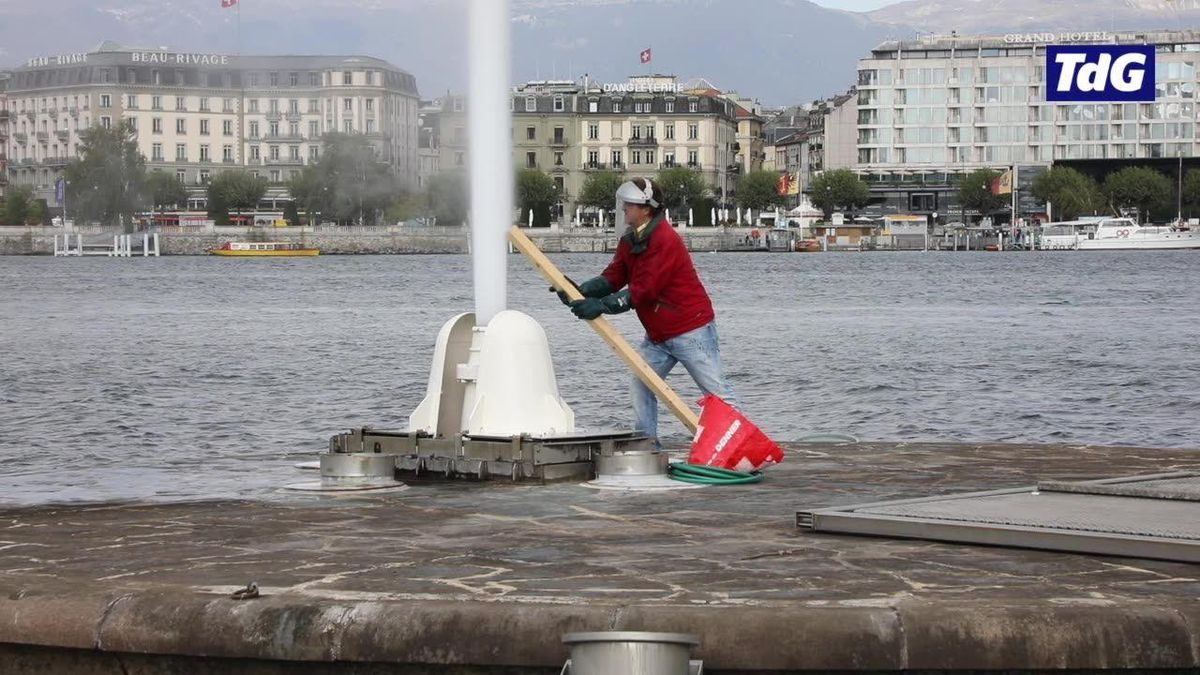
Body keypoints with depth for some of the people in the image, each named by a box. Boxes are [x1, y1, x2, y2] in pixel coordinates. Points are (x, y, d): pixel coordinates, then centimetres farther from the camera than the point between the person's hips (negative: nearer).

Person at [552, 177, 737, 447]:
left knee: (717, 391, -5)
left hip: (691, 329, -9)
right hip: (657, 334, 9)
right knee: (640, 387, 6)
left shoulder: (665, 240, -23)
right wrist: (582, 290, -19)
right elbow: (613, 277, -1)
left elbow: (643, 291, -27)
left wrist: (601, 306, -31)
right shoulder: (629, 241, 7)